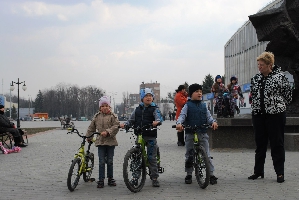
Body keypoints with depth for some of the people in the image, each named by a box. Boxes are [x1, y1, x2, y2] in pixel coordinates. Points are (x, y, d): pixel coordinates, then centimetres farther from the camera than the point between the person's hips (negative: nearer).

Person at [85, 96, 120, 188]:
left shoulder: (113, 116, -2)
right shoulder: (97, 116, 7)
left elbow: (116, 126, -12)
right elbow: (91, 127, 17)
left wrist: (107, 132, -21)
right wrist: (88, 136, 20)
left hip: (110, 141, -1)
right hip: (100, 142, 1)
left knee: (110, 161, 7)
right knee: (101, 161, -1)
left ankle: (110, 179, 19)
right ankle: (101, 180, 3)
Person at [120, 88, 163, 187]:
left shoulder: (154, 109, 1)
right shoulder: (138, 109, 12)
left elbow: (159, 117, -15)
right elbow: (131, 120, 13)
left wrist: (157, 121, -38)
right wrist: (125, 124, -6)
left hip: (151, 136, -4)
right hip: (139, 135, 4)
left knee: (152, 157, -2)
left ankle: (154, 178, 6)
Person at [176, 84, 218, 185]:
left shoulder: (203, 105, 10)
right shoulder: (187, 105, 1)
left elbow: (208, 116, 5)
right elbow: (182, 115, -11)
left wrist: (213, 122, -16)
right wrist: (179, 123, -31)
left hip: (203, 134, 2)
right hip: (190, 134, -2)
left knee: (207, 155, 0)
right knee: (189, 155, 6)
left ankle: (211, 174, 4)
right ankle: (189, 174, 18)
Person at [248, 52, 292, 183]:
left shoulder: (279, 77, -8)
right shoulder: (255, 78, 9)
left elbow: (288, 94, -2)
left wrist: (278, 106, 2)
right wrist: (255, 105, 12)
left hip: (275, 115, -5)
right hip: (258, 114, 6)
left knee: (277, 144, 1)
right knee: (260, 144, 11)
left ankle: (280, 173, 7)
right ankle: (258, 171, 19)